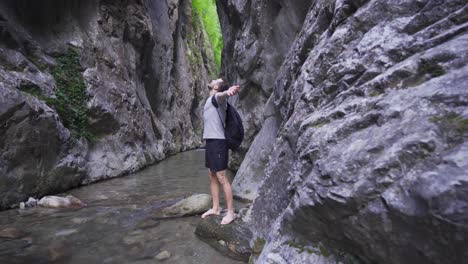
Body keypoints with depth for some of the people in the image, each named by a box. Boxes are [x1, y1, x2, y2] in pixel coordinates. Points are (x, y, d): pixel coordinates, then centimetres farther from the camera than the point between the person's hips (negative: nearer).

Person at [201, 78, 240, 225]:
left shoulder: (218, 97, -10)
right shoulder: (209, 100, 19)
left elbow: (221, 95, -37)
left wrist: (227, 92, -59)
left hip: (218, 142, -9)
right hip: (210, 142, 9)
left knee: (221, 178, -6)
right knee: (212, 177, 14)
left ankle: (230, 212, 4)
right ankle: (215, 208, 25)